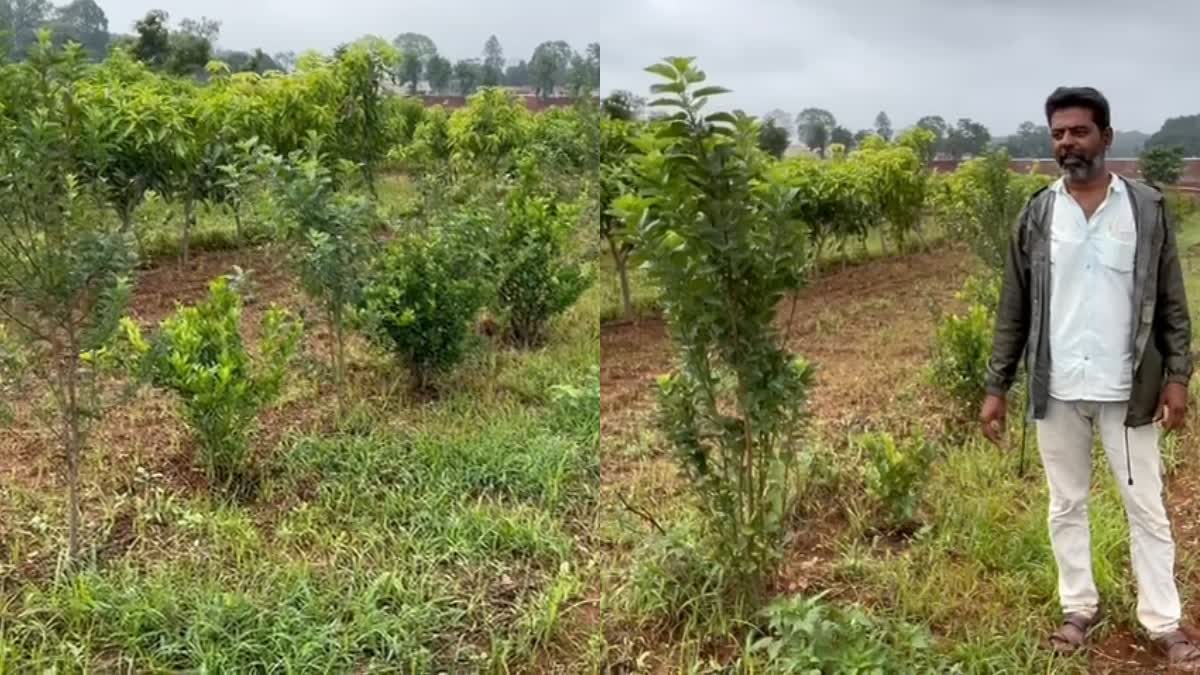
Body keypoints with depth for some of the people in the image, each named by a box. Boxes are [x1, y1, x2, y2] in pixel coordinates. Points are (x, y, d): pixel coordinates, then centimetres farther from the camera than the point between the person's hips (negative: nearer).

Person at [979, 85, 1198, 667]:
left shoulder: (1148, 208, -3)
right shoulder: (1036, 215, -1)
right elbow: (1013, 311, 3)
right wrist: (996, 387, 1)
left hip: (1128, 390, -1)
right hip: (1057, 391, 1)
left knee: (1146, 508, 9)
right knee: (1066, 505, 13)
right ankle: (1079, 607, 29)